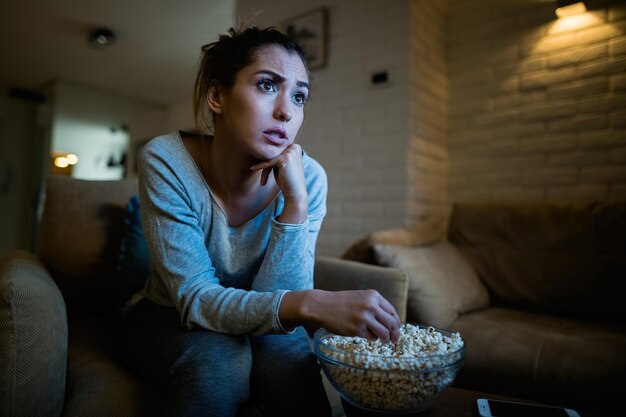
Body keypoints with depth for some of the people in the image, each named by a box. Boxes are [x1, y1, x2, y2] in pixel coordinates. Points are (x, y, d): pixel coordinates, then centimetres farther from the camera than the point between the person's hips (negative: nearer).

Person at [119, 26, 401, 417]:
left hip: (254, 323, 2)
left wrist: (296, 202, -34)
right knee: (219, 358, -32)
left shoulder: (307, 178, -19)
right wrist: (311, 304, -45)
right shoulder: (167, 161, -24)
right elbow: (195, 298, -28)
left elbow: (280, 303, -21)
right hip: (167, 317, -1)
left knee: (295, 370, -28)